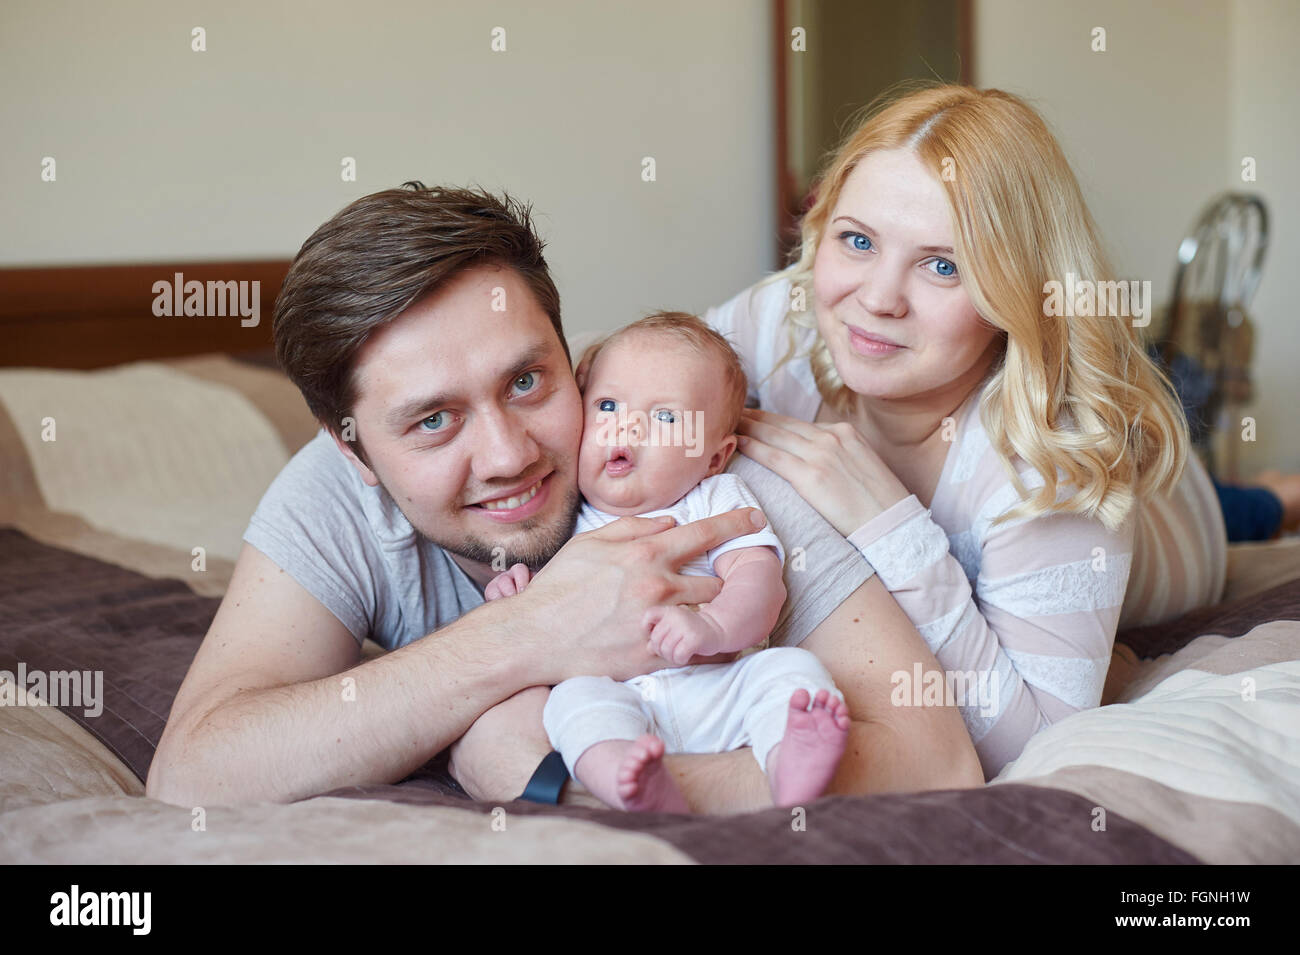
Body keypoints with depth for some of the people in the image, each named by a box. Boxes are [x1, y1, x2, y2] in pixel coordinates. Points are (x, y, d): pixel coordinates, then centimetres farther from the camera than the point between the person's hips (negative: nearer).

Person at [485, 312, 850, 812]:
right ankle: (649, 793, -55)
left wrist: (711, 625, -24)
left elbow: (757, 578, -2)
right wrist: (512, 597, -2)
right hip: (621, 699, -1)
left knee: (791, 665, -22)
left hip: (723, 688, 1)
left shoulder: (720, 501, 15)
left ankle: (794, 773, -48)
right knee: (574, 698, -29)